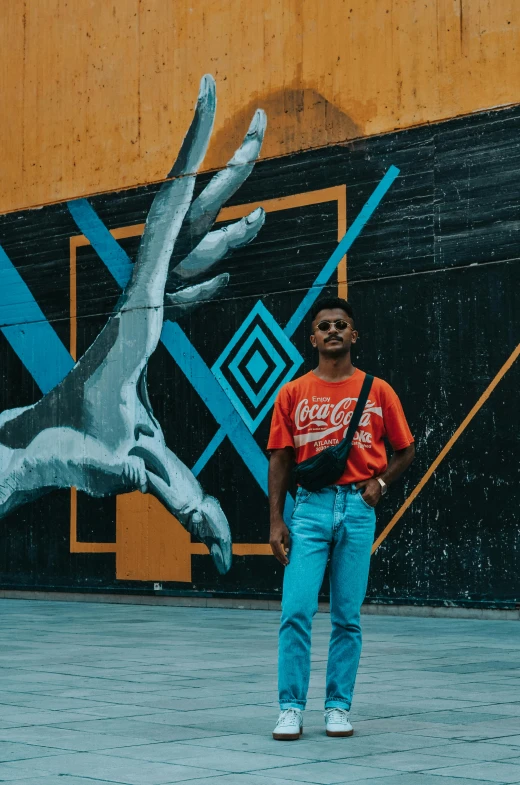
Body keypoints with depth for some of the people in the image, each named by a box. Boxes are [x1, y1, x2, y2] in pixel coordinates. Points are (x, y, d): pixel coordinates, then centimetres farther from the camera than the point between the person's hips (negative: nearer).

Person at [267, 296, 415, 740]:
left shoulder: (378, 391, 6)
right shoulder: (293, 393, 7)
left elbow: (406, 450, 13)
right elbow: (280, 459, 6)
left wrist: (380, 482, -4)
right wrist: (276, 521, -1)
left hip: (359, 507, 0)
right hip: (310, 507, 0)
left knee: (348, 617, 4)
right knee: (296, 611, -8)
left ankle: (339, 707, 13)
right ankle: (291, 708, 0)